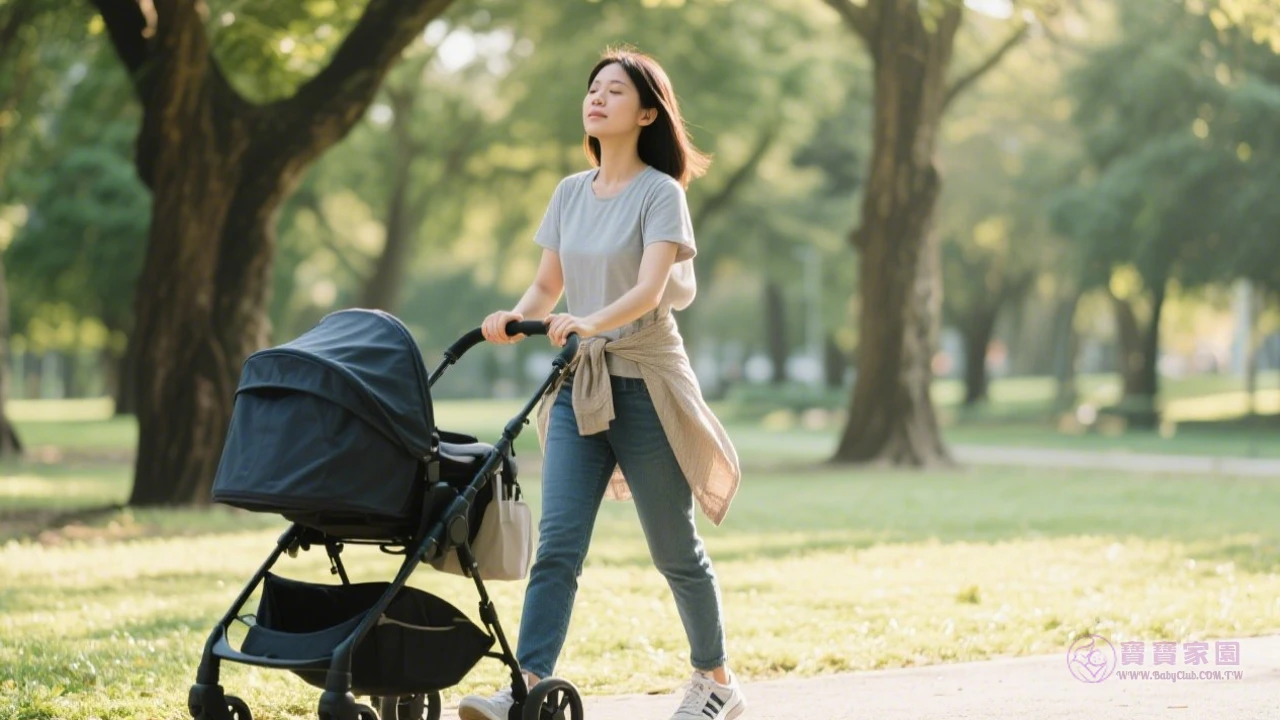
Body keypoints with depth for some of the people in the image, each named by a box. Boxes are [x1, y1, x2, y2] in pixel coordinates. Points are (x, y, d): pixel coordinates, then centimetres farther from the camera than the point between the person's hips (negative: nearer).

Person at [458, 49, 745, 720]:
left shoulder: (661, 193, -7)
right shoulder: (570, 193, 11)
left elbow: (650, 290, -20)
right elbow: (547, 284, 12)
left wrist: (592, 323, -38)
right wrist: (516, 317, -10)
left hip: (644, 383, -5)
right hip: (578, 386, 5)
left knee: (674, 550, 6)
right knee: (557, 542, -7)